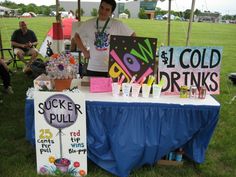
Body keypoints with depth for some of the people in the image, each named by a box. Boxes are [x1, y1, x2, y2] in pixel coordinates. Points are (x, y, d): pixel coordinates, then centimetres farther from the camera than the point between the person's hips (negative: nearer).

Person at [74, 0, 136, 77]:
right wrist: (84, 51, 9)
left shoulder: (118, 25, -3)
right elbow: (77, 36, 17)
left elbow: (133, 36, 3)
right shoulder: (89, 23, 4)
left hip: (112, 69, -2)